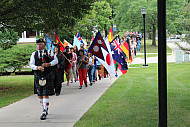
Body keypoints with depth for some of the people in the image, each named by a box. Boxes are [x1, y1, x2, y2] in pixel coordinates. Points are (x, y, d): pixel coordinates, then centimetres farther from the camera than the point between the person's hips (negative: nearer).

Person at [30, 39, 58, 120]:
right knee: (39, 95, 9)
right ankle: (45, 107, 32)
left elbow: (56, 60, -1)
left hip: (47, 77, -3)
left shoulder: (49, 52, 3)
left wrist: (49, 64, -18)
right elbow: (31, 64, 0)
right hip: (38, 77, 3)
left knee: (46, 95, -8)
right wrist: (37, 67, -20)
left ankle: (44, 112, -7)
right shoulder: (34, 54, 7)